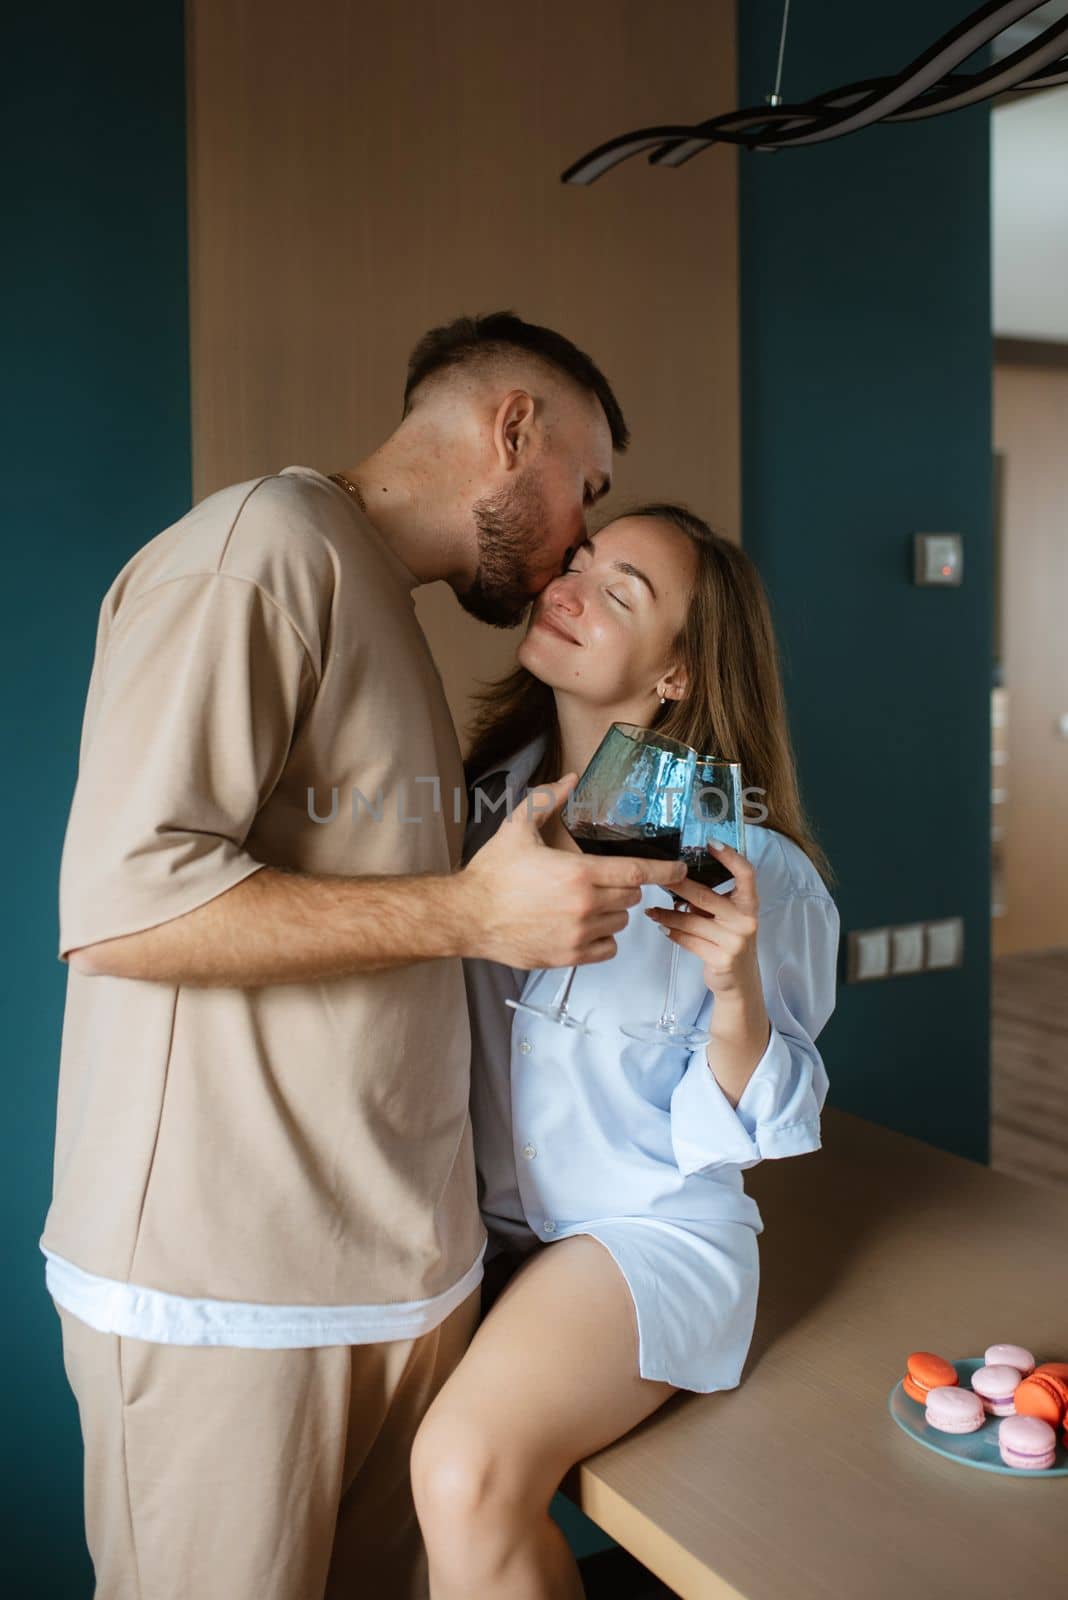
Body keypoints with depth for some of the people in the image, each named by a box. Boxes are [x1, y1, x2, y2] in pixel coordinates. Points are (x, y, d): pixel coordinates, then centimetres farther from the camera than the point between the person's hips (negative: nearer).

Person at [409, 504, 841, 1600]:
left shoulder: (751, 866, -11)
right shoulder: (479, 799, 0)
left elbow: (763, 1126, -6)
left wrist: (734, 992, -23)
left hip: (650, 1228, -4)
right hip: (479, 1222, 4)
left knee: (466, 1470, -26)